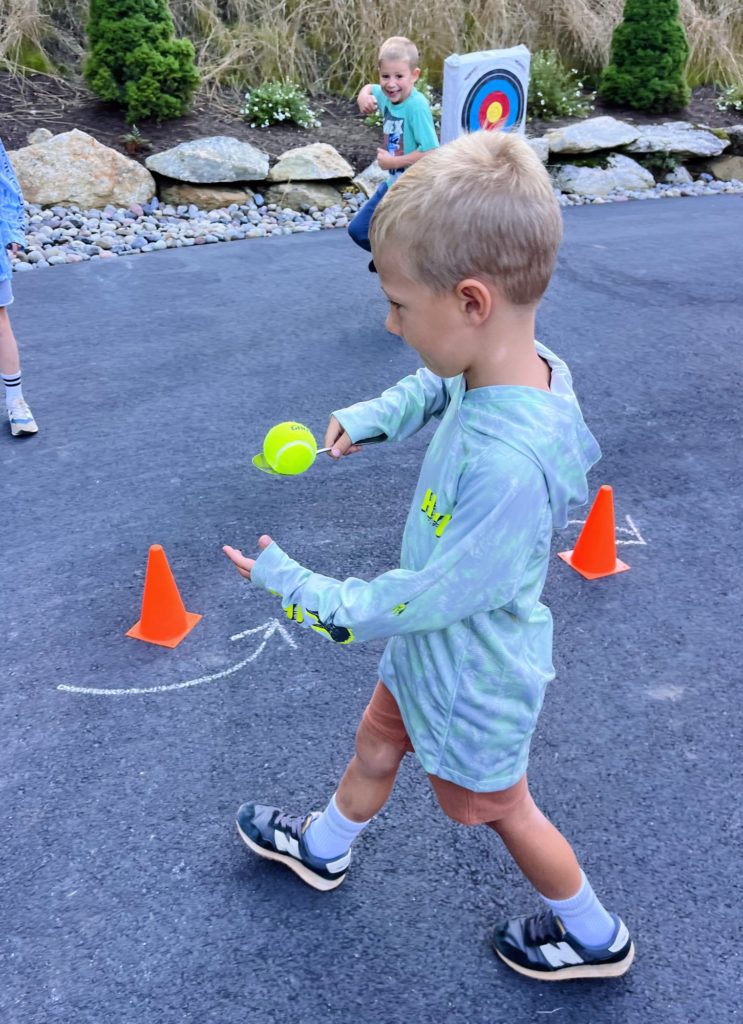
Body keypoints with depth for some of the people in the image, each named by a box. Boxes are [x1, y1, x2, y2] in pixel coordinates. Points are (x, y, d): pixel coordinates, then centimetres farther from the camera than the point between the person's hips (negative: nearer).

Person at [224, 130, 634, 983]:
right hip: (433, 644, 7)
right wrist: (371, 416, -2)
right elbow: (434, 389, 11)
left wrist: (290, 584, -21)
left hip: (468, 679, -7)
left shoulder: (510, 465, -42)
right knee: (377, 743, 29)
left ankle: (596, 938, 48)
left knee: (495, 808, 20)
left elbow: (418, 602, -31)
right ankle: (322, 849, 60)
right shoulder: (513, 365, -16)